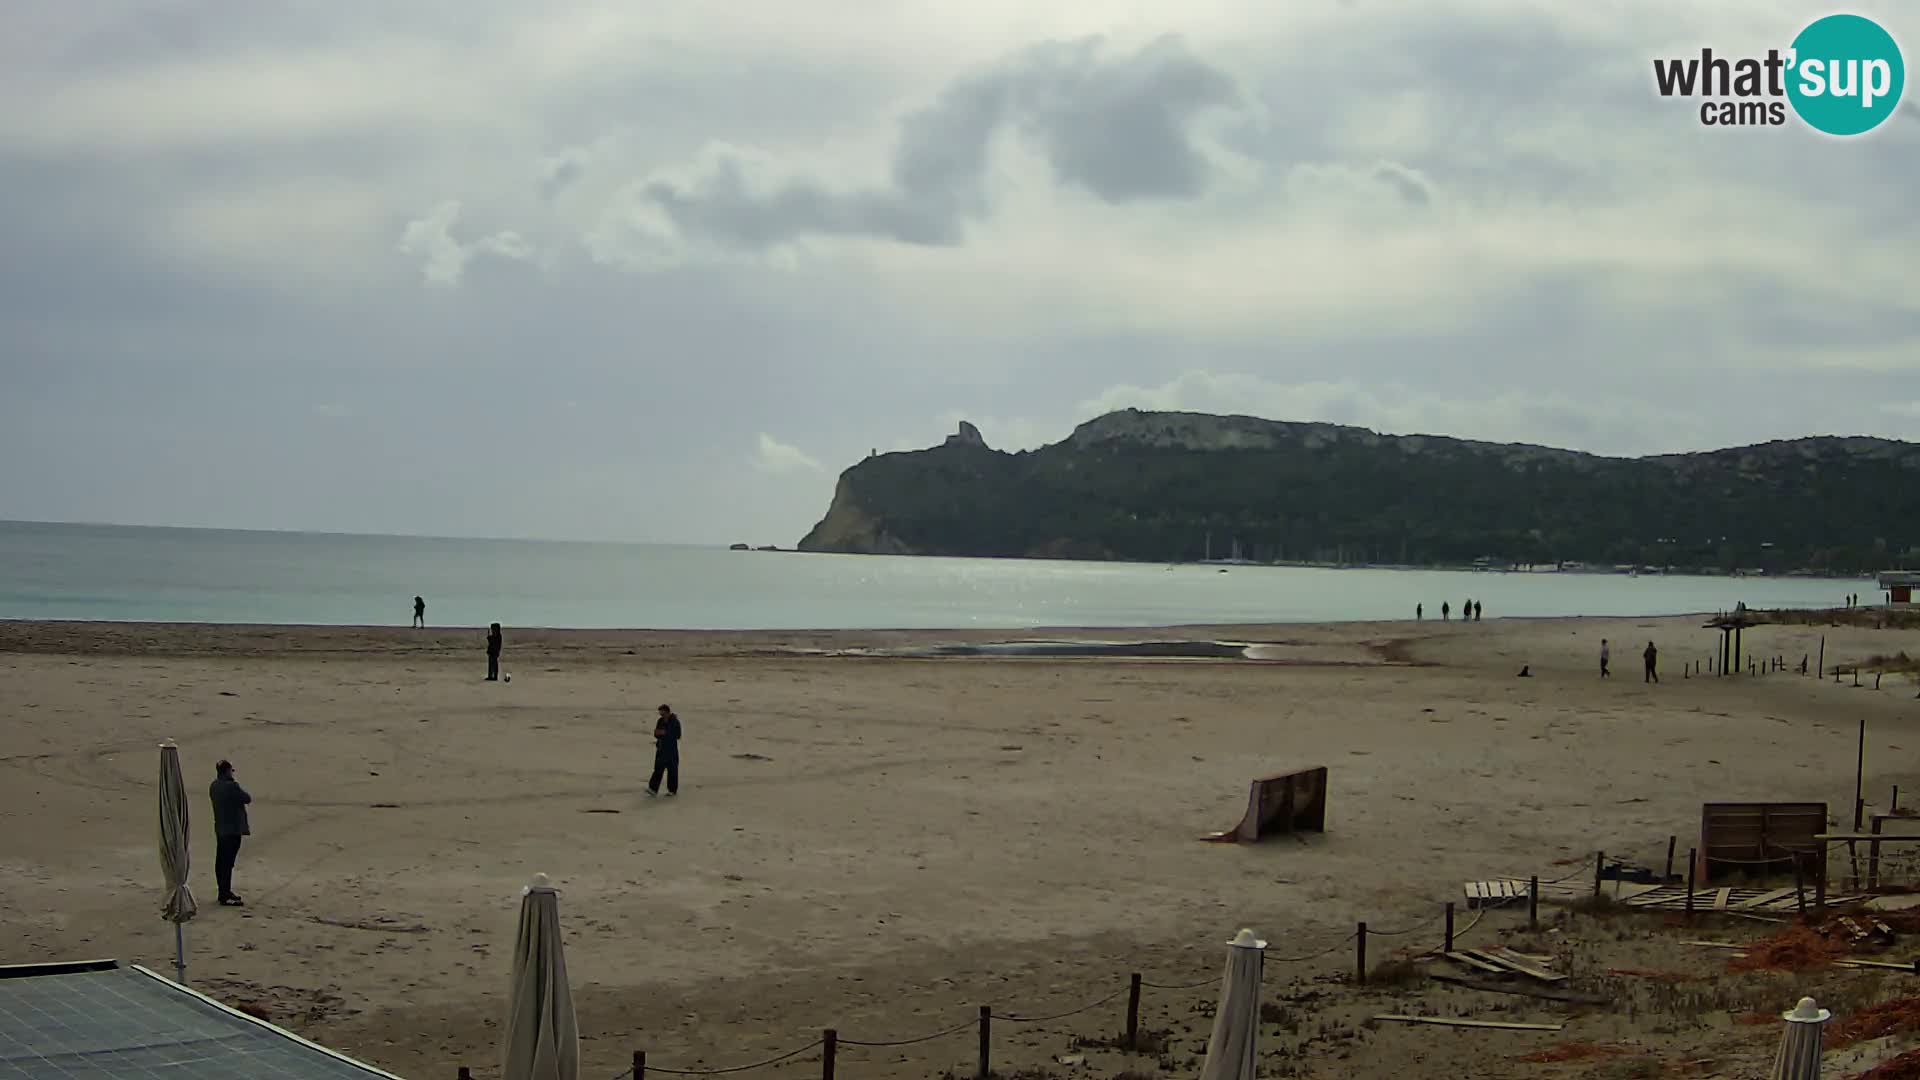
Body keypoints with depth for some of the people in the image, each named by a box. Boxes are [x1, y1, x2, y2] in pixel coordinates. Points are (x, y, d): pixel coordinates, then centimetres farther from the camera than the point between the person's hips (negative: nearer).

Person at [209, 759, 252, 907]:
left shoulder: (214, 786, 5)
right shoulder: (232, 786, -21)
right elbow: (247, 799, -13)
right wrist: (238, 787, 3)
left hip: (220, 829, 9)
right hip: (233, 830, -9)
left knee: (221, 861, 16)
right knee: (228, 863, -5)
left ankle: (224, 891, 28)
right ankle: (226, 896, -3)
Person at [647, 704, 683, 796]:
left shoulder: (675, 722, -9)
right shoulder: (660, 721, 8)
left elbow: (677, 735, -13)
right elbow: (656, 734, 14)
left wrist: (665, 733, -19)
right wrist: (657, 733, -11)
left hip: (671, 749, -5)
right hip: (661, 748, 5)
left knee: (672, 770, 2)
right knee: (658, 769, -2)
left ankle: (673, 790, 12)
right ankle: (653, 789, -6)